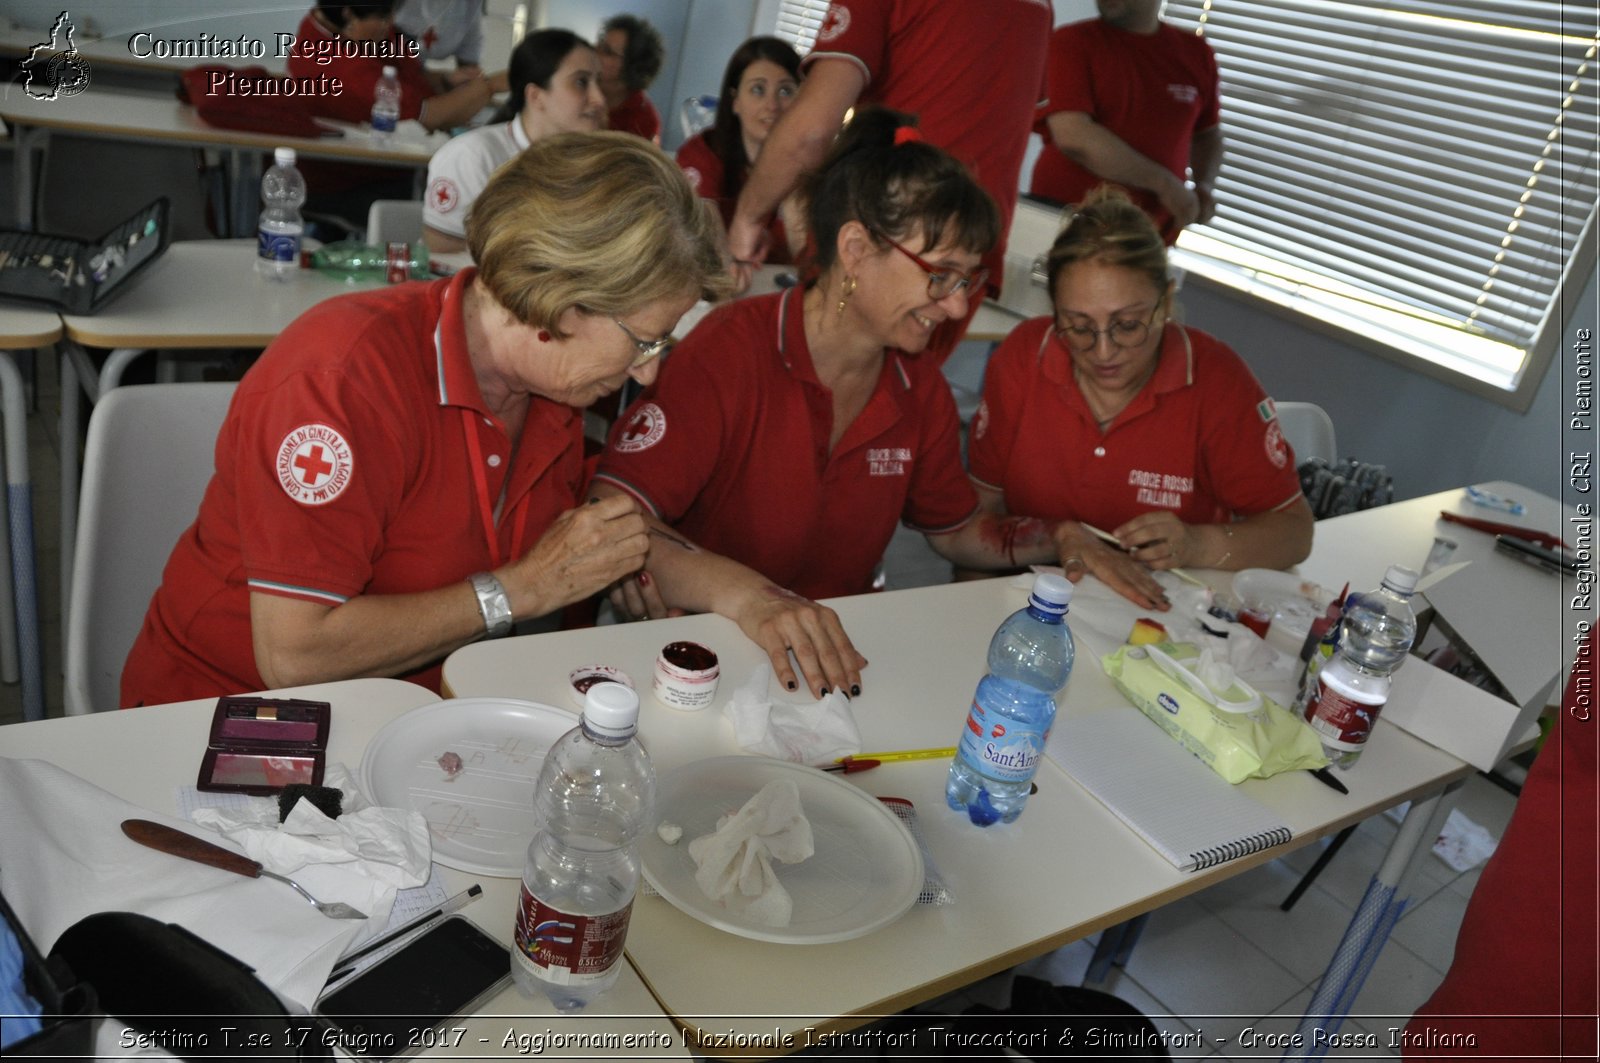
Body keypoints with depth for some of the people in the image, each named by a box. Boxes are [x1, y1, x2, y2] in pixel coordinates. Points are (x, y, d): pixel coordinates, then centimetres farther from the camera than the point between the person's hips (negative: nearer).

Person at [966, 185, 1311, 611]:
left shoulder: (1215, 379, -12)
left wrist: (1198, 546, -22)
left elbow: (1293, 531, -4)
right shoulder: (1023, 355, -7)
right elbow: (982, 505, 0)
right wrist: (1057, 538, -17)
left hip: (1165, 610, 0)